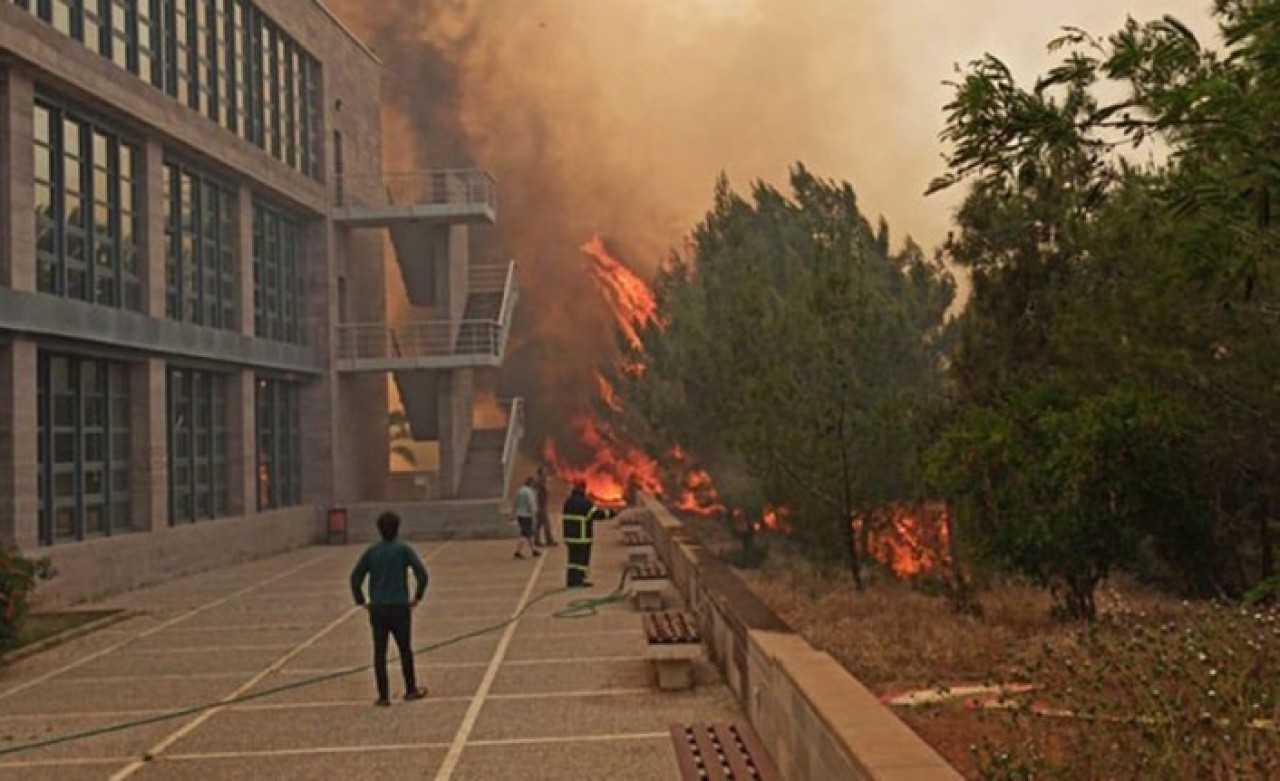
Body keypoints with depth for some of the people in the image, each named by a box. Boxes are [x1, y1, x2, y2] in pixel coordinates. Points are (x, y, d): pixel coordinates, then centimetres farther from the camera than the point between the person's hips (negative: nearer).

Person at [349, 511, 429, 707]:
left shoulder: (371, 551, 3)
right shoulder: (404, 549, -4)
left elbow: (355, 577, 1)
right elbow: (422, 574, -13)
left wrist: (362, 601, 8)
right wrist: (417, 598, -1)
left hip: (377, 609, 2)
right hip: (399, 608, -2)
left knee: (379, 653, 5)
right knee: (405, 650, 12)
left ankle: (383, 696, 6)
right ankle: (411, 690, 23)